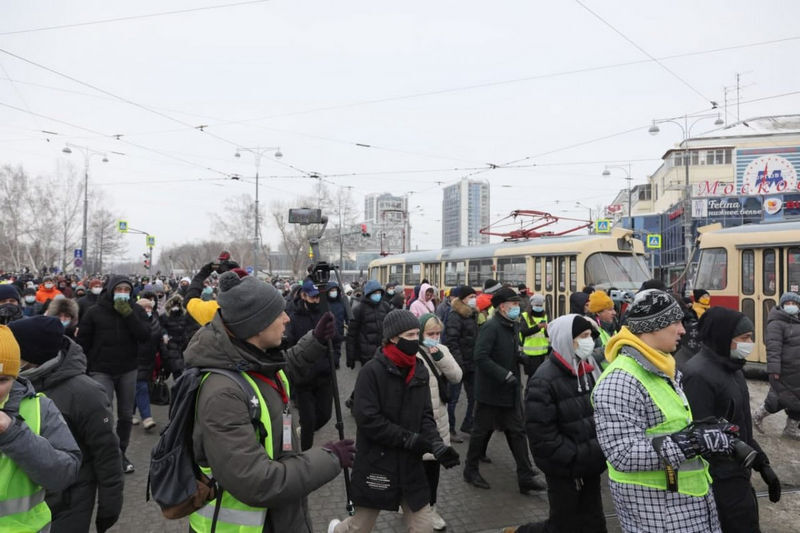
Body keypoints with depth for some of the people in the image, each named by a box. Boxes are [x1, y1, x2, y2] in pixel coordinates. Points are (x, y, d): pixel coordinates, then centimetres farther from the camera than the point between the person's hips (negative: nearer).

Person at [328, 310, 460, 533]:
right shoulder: (372, 371, -17)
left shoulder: (419, 370, 2)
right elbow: (367, 419, -21)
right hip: (376, 465, -5)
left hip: (410, 465, 5)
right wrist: (410, 439, -21)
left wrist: (435, 443, -14)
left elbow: (425, 414, 5)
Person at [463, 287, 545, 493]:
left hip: (510, 391, 8)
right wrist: (505, 375, -26)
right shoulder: (491, 327, -19)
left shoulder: (513, 326, 8)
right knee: (482, 430, 8)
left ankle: (525, 477, 17)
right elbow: (481, 357, -26)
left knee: (517, 431, 9)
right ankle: (471, 470, 26)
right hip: (490, 390, -8)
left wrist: (520, 356, -1)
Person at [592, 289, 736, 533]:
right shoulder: (619, 383, -25)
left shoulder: (661, 370, 7)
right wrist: (694, 443, -28)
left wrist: (704, 431, 0)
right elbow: (623, 455, -29)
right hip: (654, 504, -9)